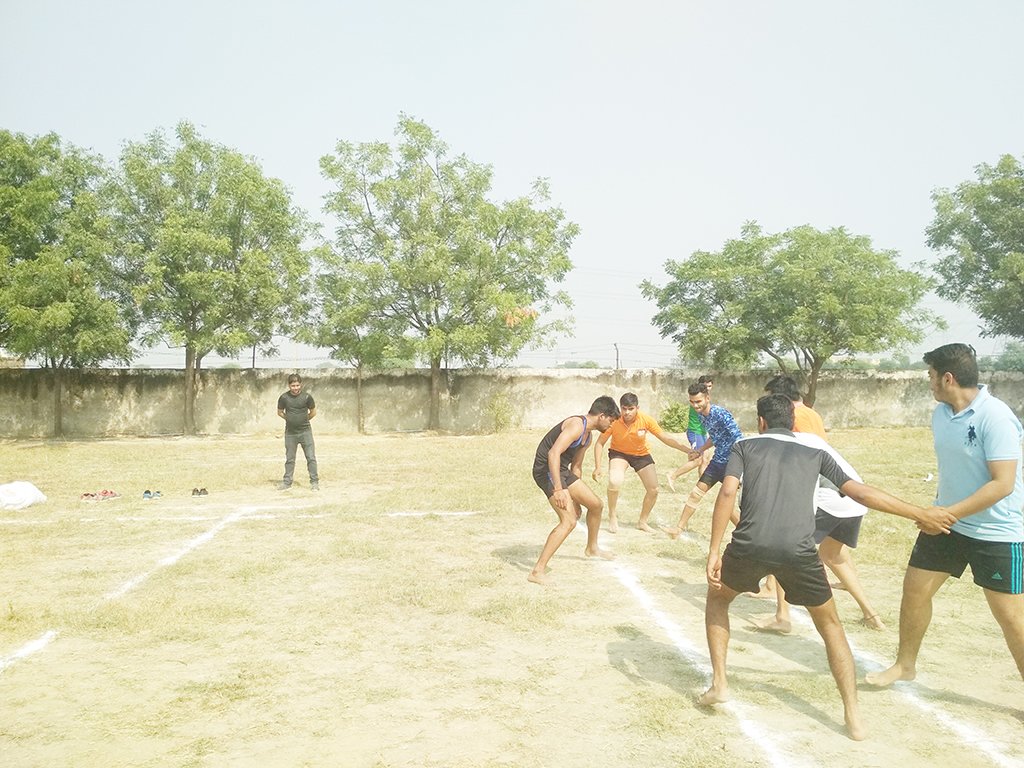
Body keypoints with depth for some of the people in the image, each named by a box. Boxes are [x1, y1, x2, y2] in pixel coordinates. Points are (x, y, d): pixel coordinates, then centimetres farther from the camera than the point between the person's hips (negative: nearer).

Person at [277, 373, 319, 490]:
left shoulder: (307, 397, -8)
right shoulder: (284, 398, -5)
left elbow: (313, 412, 5)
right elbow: (280, 412, 10)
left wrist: (304, 419, 8)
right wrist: (290, 419, 5)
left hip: (305, 431, -1)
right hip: (290, 433, 1)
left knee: (311, 458, -3)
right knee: (289, 459, 11)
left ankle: (314, 482, 3)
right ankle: (287, 482, 21)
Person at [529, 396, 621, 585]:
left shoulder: (588, 435, 14)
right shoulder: (576, 425, -19)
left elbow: (576, 466, 23)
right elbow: (553, 453, -31)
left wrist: (576, 500, 26)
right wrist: (558, 490, -35)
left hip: (562, 471, 10)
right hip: (547, 470, -10)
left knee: (596, 504, 17)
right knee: (569, 521, -19)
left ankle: (592, 548, 42)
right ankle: (537, 572, -17)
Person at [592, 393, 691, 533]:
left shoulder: (646, 420, -26)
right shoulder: (614, 421, -29)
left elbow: (666, 438, -19)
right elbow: (600, 443, -19)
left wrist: (689, 450, -27)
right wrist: (598, 467, -26)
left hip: (641, 454, 3)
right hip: (619, 453, -2)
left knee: (653, 490, 1)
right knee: (614, 482, -29)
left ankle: (642, 522, 26)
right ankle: (612, 517, -4)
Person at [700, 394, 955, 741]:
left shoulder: (744, 447, 18)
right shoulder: (815, 454, 22)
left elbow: (727, 493, 2)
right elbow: (861, 493, 18)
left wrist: (713, 551, 1)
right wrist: (921, 514, 26)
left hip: (750, 545, -1)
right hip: (798, 550, 1)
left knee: (717, 599, 29)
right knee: (830, 625, 24)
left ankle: (719, 683, 21)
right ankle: (853, 715, 17)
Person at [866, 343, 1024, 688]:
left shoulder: (995, 417, -22)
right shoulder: (940, 414, 2)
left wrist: (948, 514, -25)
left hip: (996, 533, -7)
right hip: (947, 522, 7)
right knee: (914, 588, 11)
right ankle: (905, 664, 30)